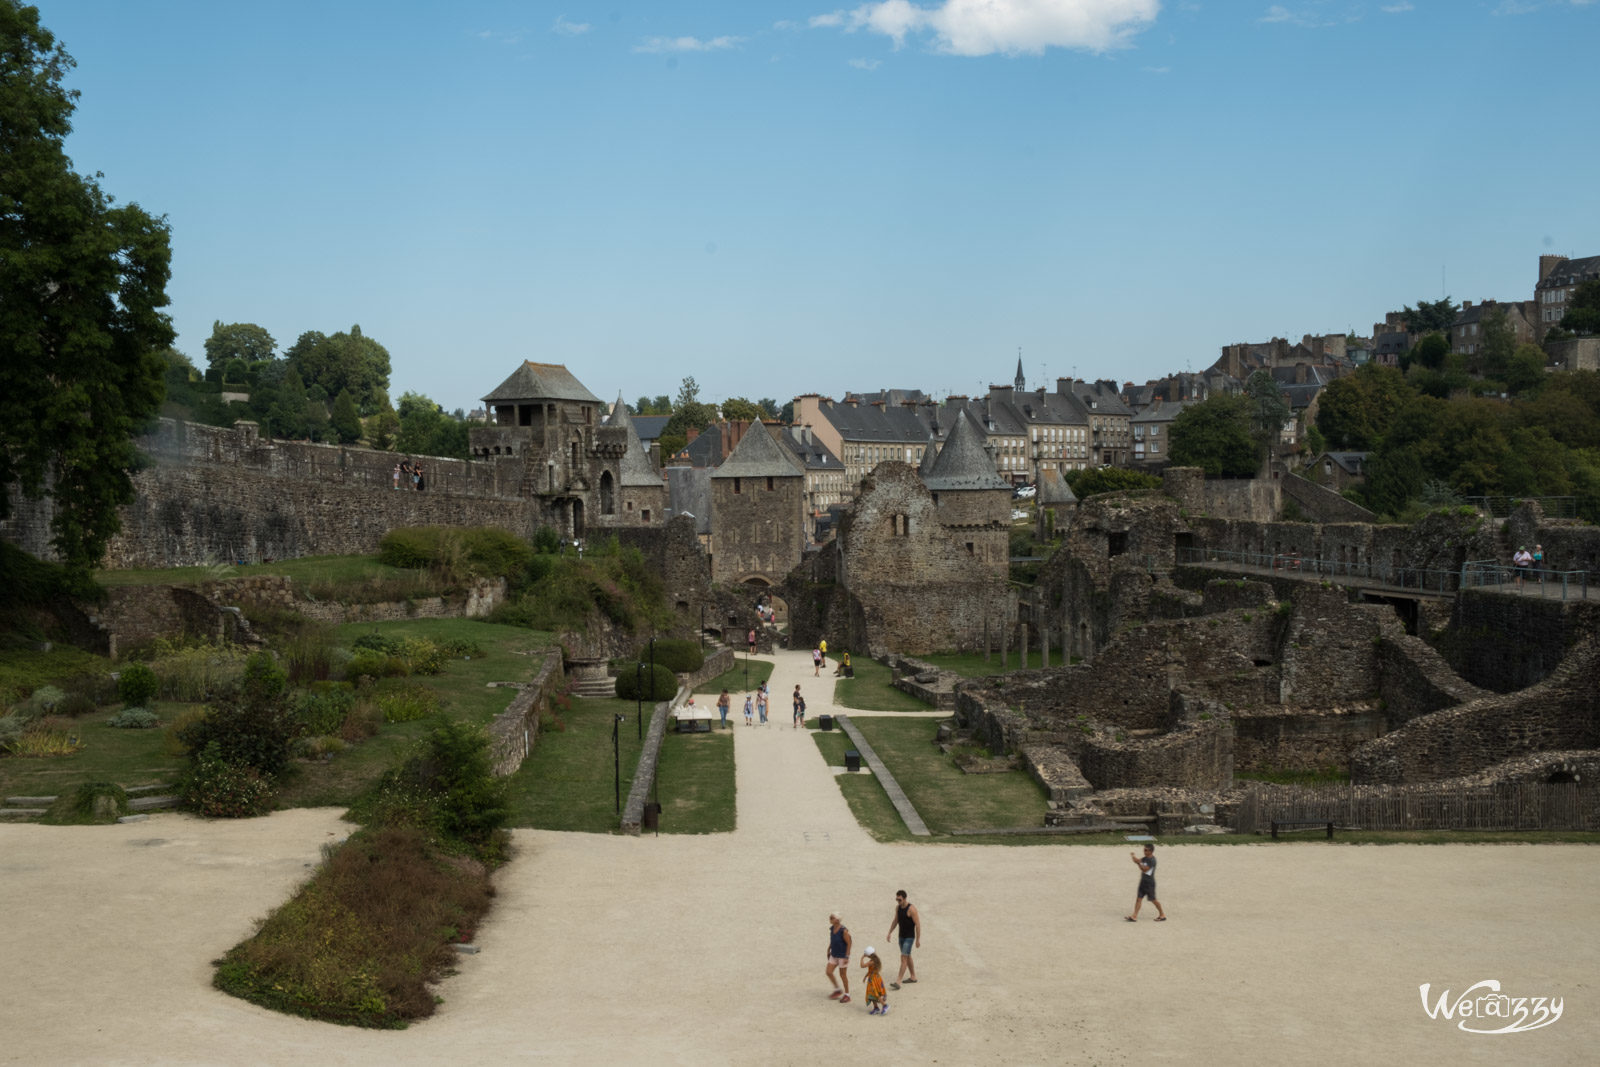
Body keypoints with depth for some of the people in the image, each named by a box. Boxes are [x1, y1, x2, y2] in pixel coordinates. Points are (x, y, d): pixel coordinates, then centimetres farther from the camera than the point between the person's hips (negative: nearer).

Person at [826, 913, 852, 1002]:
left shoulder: (843, 930, -23)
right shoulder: (832, 928, -1)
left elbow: (849, 944, -18)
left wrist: (846, 957, -20)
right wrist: (829, 950, 17)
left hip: (843, 956, -7)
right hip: (834, 955, 7)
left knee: (843, 975, 4)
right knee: (829, 972, 6)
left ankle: (847, 995, 20)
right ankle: (837, 990, 26)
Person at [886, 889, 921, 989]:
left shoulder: (911, 909, -21)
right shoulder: (898, 907, 2)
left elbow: (918, 924, -19)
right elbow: (895, 920, 17)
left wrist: (918, 940, -17)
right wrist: (890, 933, 12)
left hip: (909, 937, -8)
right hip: (901, 936, 8)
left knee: (903, 958, -12)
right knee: (907, 957, 18)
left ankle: (898, 982, -15)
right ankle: (913, 977, 33)